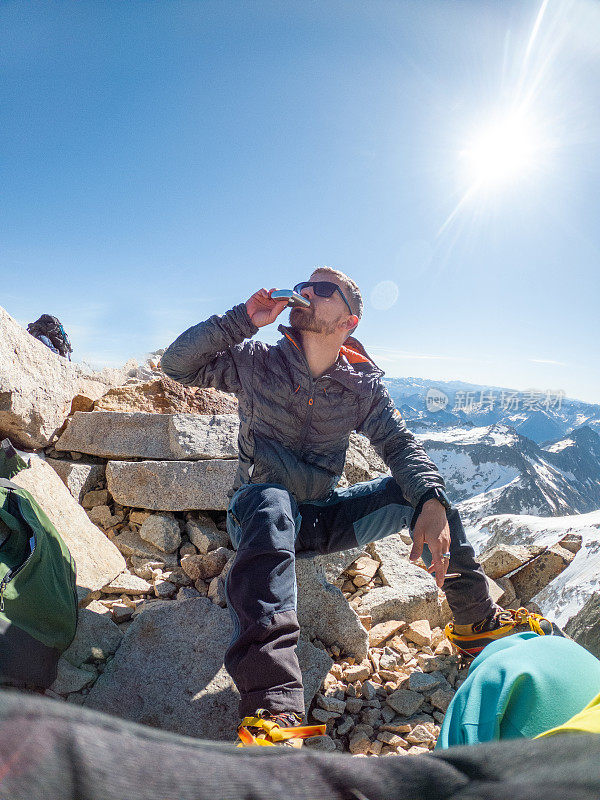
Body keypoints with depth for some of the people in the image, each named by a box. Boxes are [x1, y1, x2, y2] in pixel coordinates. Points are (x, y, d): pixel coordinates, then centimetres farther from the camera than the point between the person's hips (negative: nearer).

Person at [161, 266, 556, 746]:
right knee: (271, 502, -39)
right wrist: (242, 319, -18)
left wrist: (432, 502, -27)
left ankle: (477, 622, 3)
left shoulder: (362, 385, -1)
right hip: (258, 509, -2)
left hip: (322, 516, 3)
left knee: (418, 490, -14)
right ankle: (272, 706, -53)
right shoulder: (257, 362, -5)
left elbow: (401, 444, -7)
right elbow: (176, 364, -7)